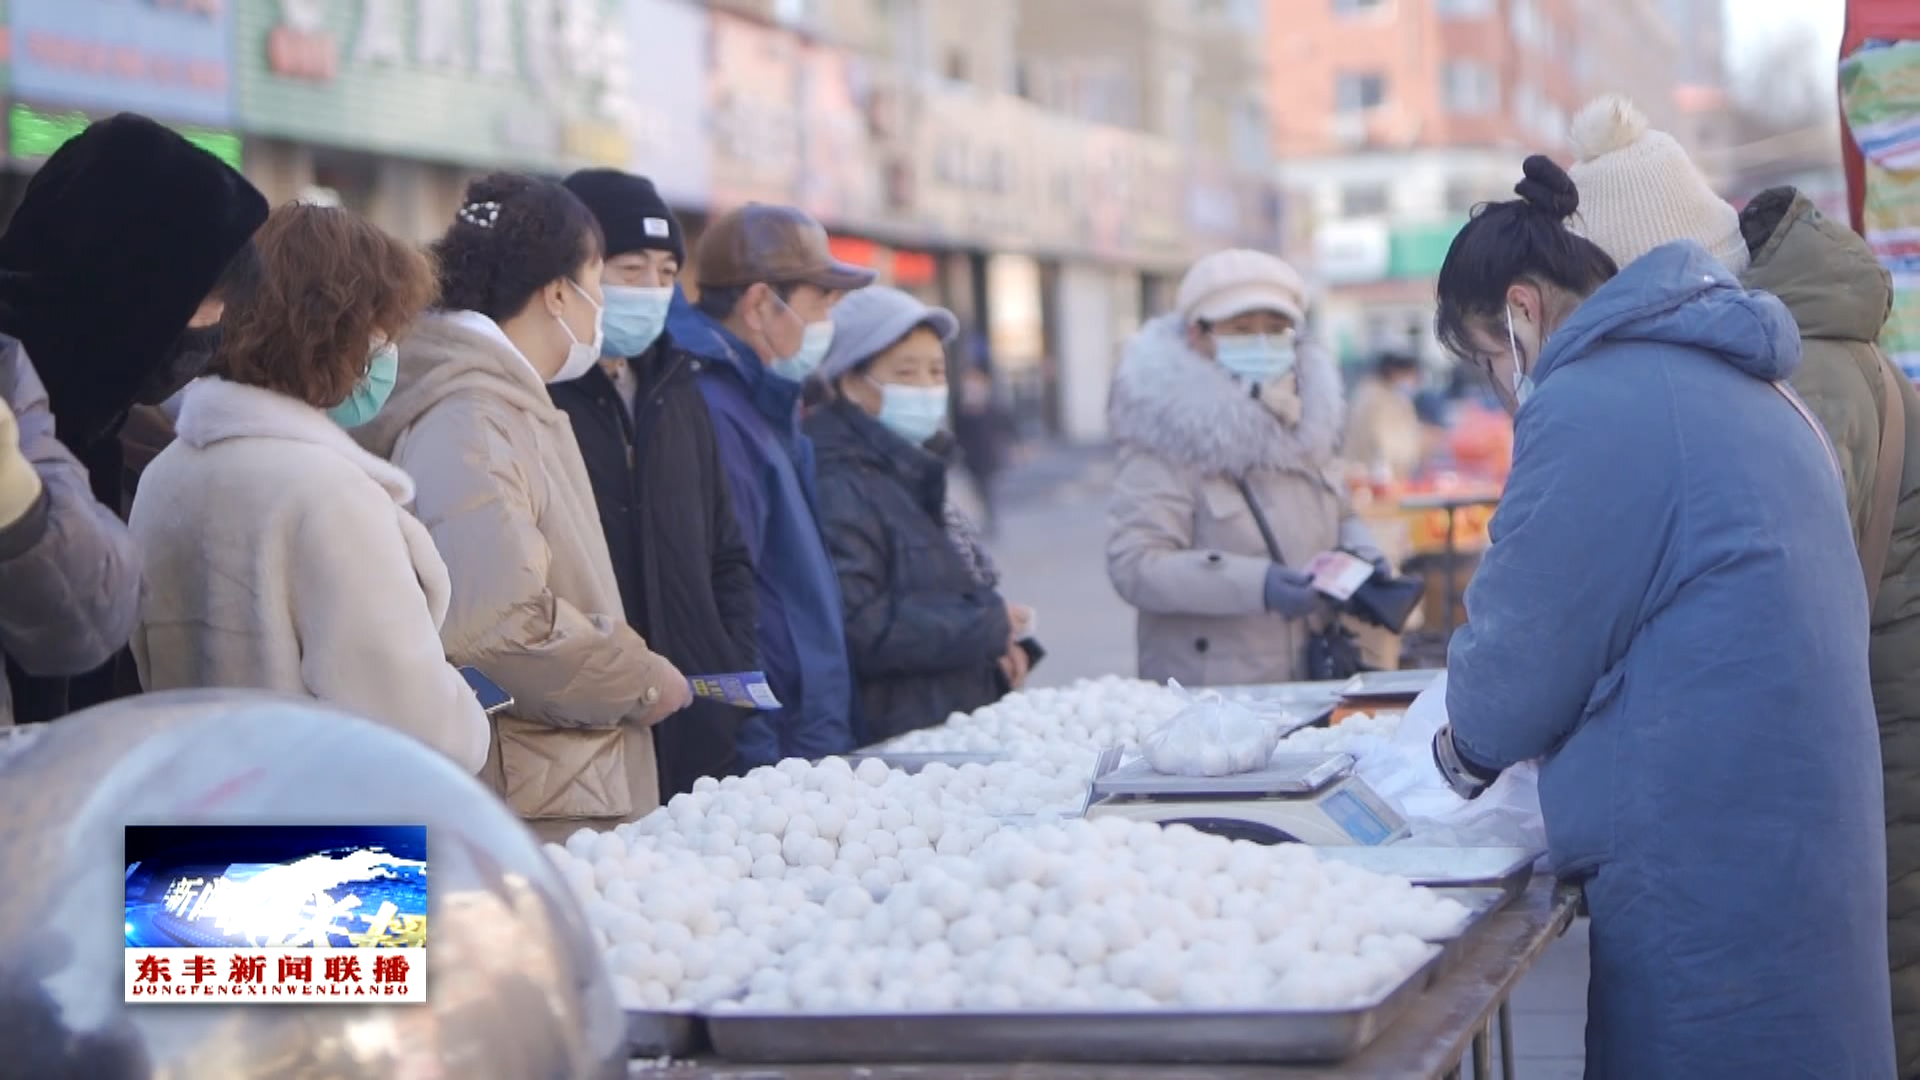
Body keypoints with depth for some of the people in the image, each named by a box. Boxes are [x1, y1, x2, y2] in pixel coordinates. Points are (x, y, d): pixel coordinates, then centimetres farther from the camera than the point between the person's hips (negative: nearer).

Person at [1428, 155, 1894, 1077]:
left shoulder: (1590, 405, -13)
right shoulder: (1739, 386, 16)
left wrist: (1464, 749, 11)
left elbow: (1524, 646, -9)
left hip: (1704, 860, -9)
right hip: (1790, 825, 9)